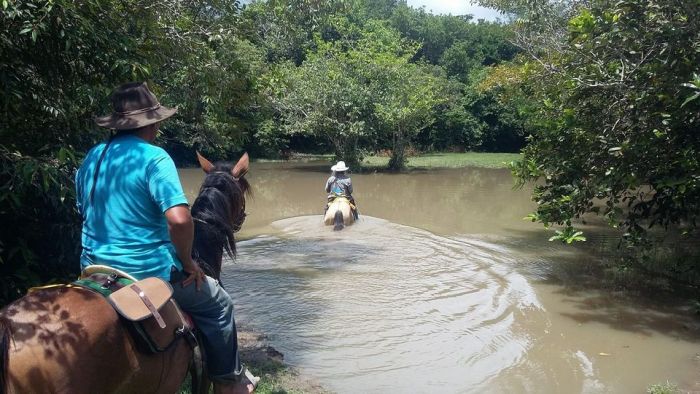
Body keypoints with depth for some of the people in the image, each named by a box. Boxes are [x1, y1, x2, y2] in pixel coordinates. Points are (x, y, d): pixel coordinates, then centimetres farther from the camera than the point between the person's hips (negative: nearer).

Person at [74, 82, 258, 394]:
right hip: (148, 272, -8)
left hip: (94, 269, 8)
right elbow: (179, 219, -29)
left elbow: (86, 213, 16)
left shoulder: (92, 158, 6)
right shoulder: (154, 158, -18)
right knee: (218, 305, 14)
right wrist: (187, 263, -13)